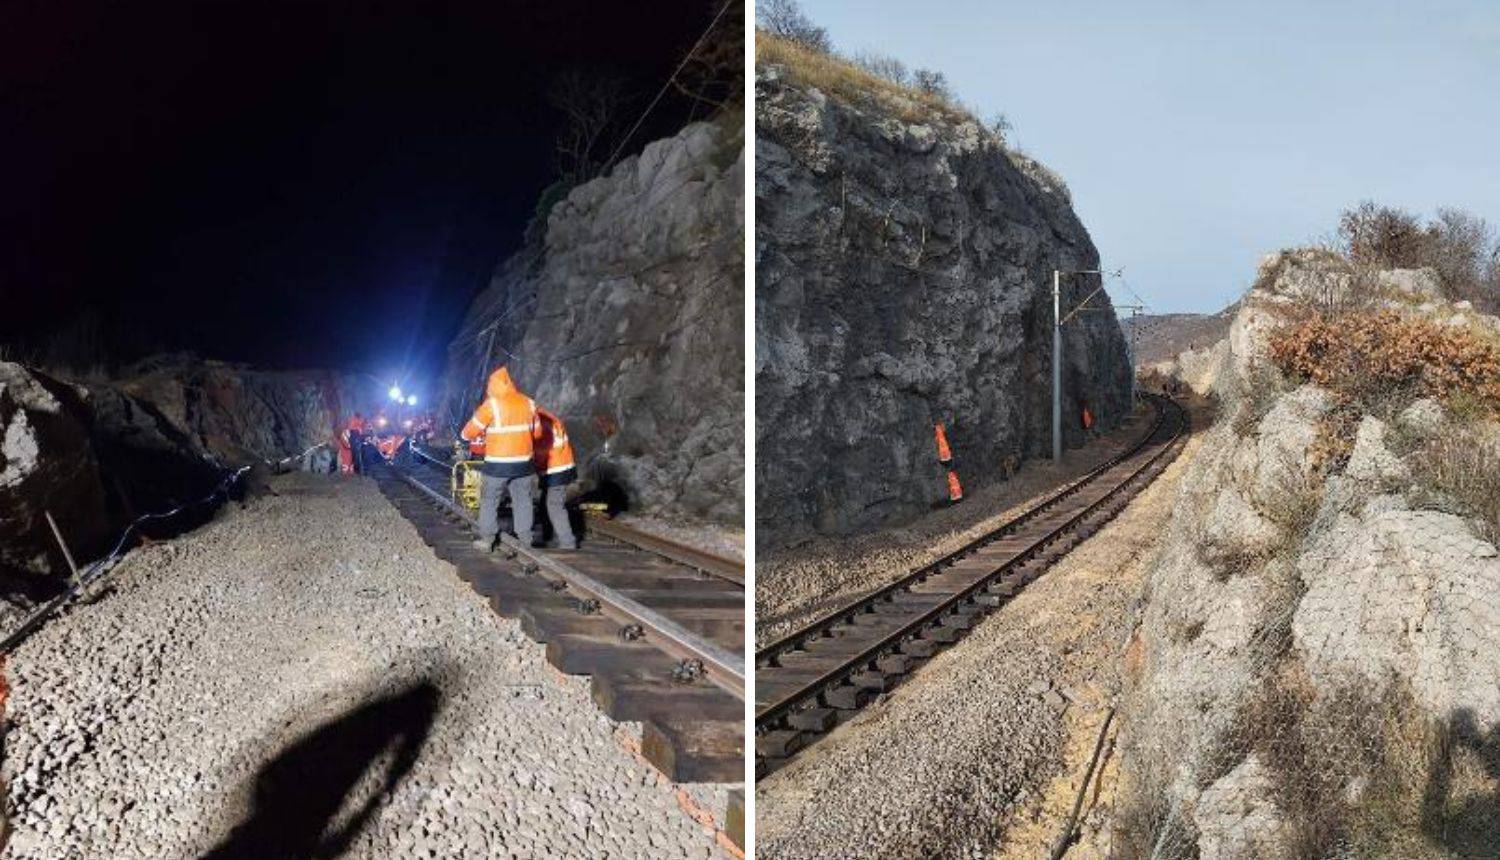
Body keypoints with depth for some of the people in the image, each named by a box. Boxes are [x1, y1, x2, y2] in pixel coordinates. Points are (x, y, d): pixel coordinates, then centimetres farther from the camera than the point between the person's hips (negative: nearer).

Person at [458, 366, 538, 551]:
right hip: (523, 462, 4)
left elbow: (469, 432, -4)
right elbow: (536, 432, 13)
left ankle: (487, 540, 13)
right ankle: (525, 541, 12)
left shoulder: (491, 404, -11)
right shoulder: (529, 403, 2)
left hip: (497, 464, -3)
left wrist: (466, 435, 19)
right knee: (522, 501, 10)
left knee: (489, 501, 10)